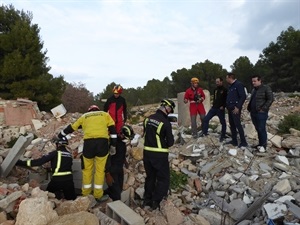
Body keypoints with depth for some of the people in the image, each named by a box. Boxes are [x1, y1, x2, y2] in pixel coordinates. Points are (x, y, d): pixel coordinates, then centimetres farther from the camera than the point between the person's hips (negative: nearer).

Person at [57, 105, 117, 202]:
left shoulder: (84, 116, 26)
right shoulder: (105, 114, 24)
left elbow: (71, 128, 32)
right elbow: (112, 129, 15)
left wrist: (60, 135, 47)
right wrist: (113, 145, 16)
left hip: (88, 142, 1)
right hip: (103, 141, -1)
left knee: (87, 169, 17)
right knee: (100, 169, 9)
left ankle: (85, 194, 27)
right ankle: (98, 195, 16)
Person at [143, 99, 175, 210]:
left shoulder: (148, 119, 1)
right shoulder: (166, 122, -17)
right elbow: (170, 142, -11)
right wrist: (167, 141, 9)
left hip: (147, 153, 6)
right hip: (159, 155, -6)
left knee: (150, 177, 21)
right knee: (163, 179, 11)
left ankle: (147, 200, 30)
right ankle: (156, 202, 11)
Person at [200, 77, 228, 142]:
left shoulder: (225, 90, -7)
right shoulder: (215, 89, 14)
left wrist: (223, 106, -16)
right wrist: (214, 104, 13)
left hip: (220, 109, -7)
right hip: (214, 108, 7)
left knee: (223, 122, 5)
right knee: (206, 119, 1)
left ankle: (223, 136, 17)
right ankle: (204, 132, 9)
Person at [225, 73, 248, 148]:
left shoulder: (239, 84, -10)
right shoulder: (230, 86, 18)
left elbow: (243, 96, -17)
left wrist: (238, 107, -21)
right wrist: (227, 106, 13)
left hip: (235, 108, -9)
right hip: (230, 108, 9)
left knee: (238, 124, -9)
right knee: (232, 125, 11)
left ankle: (243, 142, -1)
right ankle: (234, 140, 19)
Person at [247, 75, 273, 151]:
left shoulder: (266, 88, -7)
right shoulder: (253, 89, 17)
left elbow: (270, 99, -12)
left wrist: (263, 109, -16)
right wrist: (249, 108, 13)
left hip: (261, 113, -8)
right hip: (253, 113, 8)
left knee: (261, 129, -5)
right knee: (258, 129, 13)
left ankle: (263, 145, 5)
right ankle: (260, 143, 23)